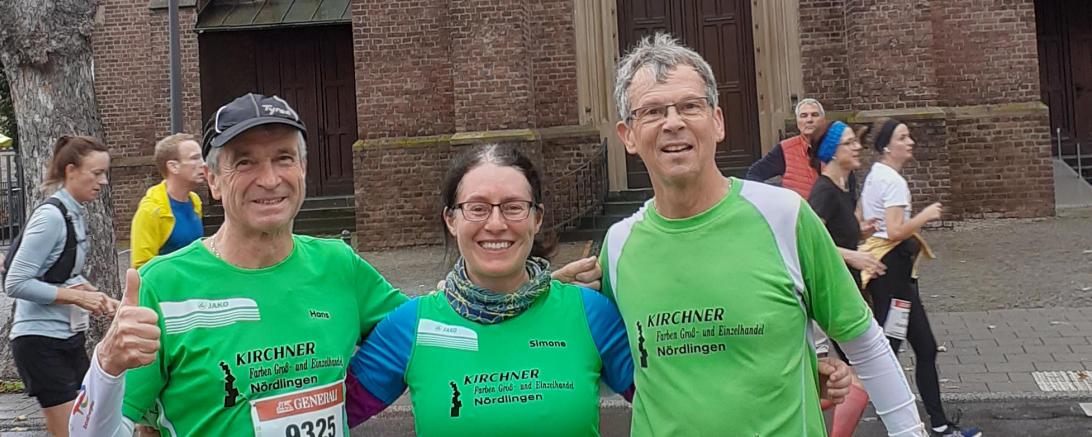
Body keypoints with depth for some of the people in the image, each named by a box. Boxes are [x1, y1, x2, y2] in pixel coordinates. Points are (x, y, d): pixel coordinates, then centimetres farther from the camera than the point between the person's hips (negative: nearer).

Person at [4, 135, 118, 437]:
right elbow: (15, 283, -21)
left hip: (70, 337, 9)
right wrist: (78, 297, -20)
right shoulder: (51, 216, -19)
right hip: (42, 342, -9)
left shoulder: (76, 213, 7)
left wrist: (93, 294, 1)